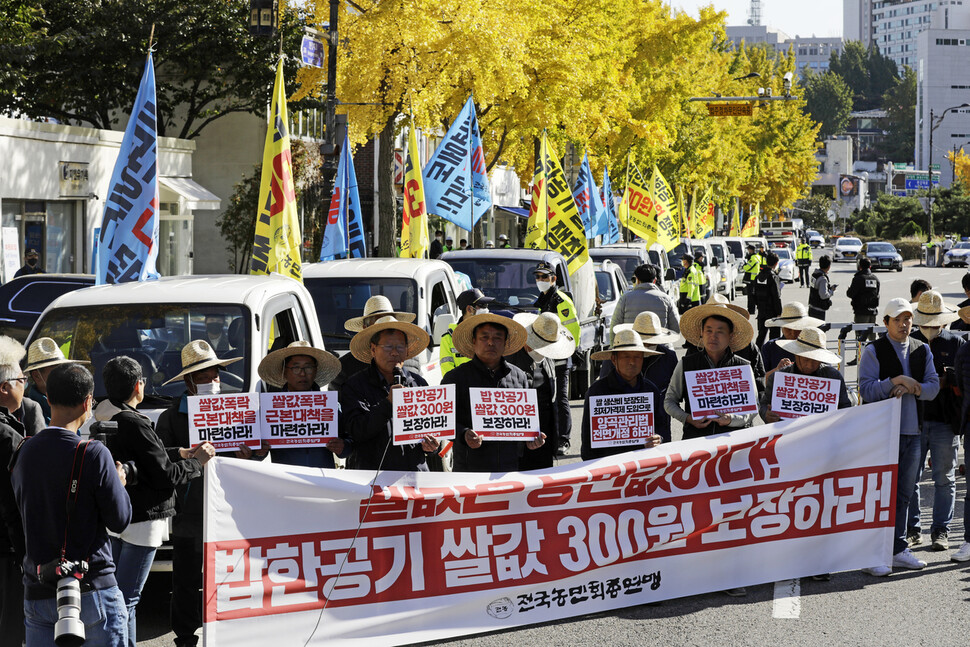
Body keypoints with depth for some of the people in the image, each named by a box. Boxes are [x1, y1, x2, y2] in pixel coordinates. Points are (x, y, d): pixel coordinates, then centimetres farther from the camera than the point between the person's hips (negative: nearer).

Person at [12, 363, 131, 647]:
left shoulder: (23, 453, 4)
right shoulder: (93, 454, -13)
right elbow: (119, 520, -8)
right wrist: (119, 483, 12)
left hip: (37, 594, 5)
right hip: (93, 590, -5)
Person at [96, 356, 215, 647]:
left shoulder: (104, 419, 7)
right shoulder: (135, 424, -20)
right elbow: (165, 476, -16)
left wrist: (181, 453, 16)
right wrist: (197, 461, -1)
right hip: (141, 520, -9)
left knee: (113, 594, 18)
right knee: (127, 598, -6)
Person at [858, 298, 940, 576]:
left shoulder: (922, 350, 12)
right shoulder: (874, 351, -2)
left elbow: (933, 386, 7)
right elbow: (866, 390, -10)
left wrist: (911, 387, -11)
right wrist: (897, 380, -17)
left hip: (912, 430, 5)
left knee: (903, 492, 11)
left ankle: (898, 549, 18)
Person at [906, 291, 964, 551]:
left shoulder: (956, 344, 4)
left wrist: (945, 380, -15)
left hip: (946, 422, -1)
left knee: (944, 479, 4)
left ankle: (941, 530, 12)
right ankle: (911, 529, 13)